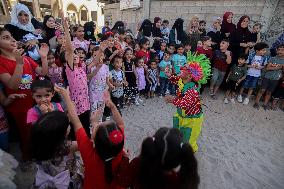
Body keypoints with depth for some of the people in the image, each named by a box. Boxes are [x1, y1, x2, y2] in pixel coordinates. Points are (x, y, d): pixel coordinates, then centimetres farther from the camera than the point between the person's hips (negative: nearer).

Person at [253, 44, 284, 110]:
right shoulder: (273, 58, -2)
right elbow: (267, 68, -9)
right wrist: (277, 68, -19)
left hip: (275, 79, 2)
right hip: (267, 77, -2)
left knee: (269, 92, 9)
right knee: (262, 90, -2)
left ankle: (265, 104, 19)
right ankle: (256, 102, 6)